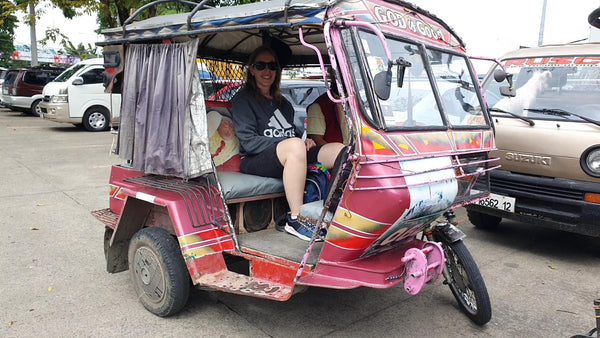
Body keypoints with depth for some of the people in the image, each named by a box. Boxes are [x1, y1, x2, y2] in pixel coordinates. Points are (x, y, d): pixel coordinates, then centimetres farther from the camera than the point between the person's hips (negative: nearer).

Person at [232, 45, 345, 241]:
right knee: (295, 146, -39)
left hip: (290, 160, 7)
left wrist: (306, 142, 3)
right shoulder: (243, 99, 4)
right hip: (255, 161, -6)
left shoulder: (282, 102, 26)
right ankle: (295, 220, -32)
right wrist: (286, 143, -16)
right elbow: (249, 142, -9)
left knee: (342, 151, -14)